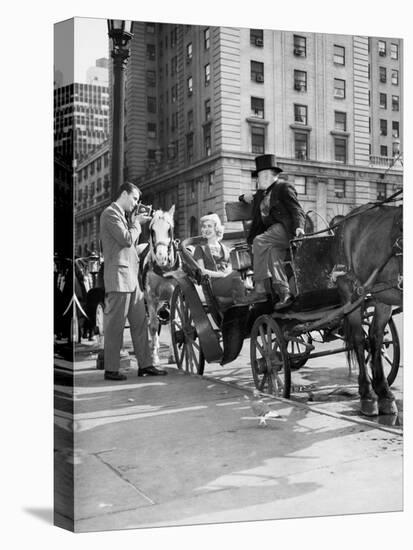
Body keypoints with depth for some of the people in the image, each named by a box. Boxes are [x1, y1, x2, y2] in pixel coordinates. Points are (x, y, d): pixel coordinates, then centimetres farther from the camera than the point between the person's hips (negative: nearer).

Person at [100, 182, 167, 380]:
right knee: (115, 324, -4)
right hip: (118, 276, -10)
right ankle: (111, 369, 3)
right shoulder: (110, 213, -8)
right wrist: (136, 223, -1)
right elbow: (127, 239, -17)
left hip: (131, 276, 10)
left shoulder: (123, 215, 22)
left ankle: (144, 365, 13)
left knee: (140, 322, 9)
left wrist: (135, 222, 10)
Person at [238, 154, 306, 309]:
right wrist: (245, 197, 21)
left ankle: (260, 290, -30)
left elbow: (297, 211, -4)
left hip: (286, 229, -6)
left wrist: (299, 227, -22)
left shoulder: (284, 188, 4)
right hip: (273, 231, 6)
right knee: (272, 251, -24)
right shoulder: (262, 193, 25)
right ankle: (284, 293, -30)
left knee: (260, 241, -28)